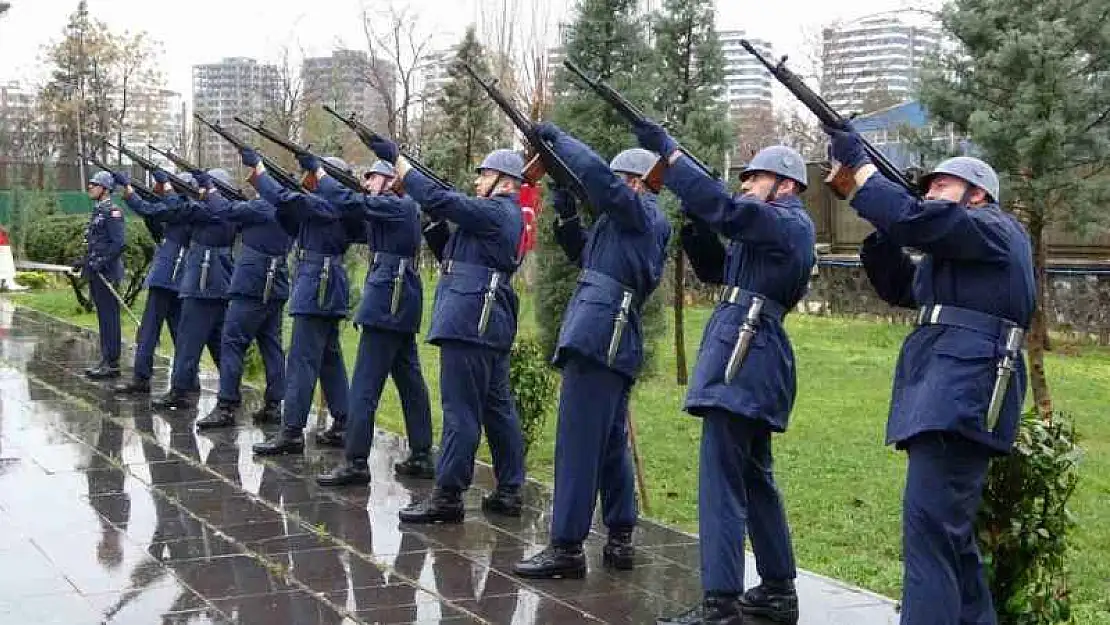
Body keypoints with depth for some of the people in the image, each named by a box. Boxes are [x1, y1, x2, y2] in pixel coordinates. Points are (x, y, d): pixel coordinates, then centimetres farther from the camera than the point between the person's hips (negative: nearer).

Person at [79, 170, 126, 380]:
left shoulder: (112, 212, -12)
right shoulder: (97, 212, 18)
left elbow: (118, 243, -19)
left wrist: (101, 262, -23)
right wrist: (84, 262, 15)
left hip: (107, 274, -10)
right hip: (95, 274, 10)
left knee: (109, 318, -7)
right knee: (103, 317, 13)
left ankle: (112, 364, -4)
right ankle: (106, 360, 19)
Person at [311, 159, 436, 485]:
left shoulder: (397, 205, -10)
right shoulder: (406, 208, 18)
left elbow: (350, 202, -18)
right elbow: (357, 220, 19)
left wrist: (317, 170, -7)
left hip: (388, 300, -10)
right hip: (403, 302, 10)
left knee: (365, 384, -9)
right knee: (410, 380, 13)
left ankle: (356, 462, -9)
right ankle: (422, 457, 18)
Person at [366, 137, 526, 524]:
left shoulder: (495, 213, -11)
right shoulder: (509, 216, 19)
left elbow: (440, 200, -19)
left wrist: (396, 159, -14)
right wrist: (436, 225, 8)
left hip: (469, 321, -11)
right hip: (492, 324, 11)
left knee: (461, 409, -8)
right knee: (498, 407, 12)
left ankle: (447, 495, -5)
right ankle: (509, 491, 17)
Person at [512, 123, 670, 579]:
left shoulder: (642, 212, -4)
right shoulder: (631, 223, 23)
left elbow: (596, 174, -17)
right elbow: (585, 255, 29)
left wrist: (556, 136, -6)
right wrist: (567, 217, 14)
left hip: (598, 334, -11)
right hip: (612, 341, 11)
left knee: (577, 442, -10)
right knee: (611, 443, 14)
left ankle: (566, 548, -9)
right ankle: (619, 541, 19)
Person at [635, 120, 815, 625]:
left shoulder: (789, 222, -7)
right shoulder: (776, 229, 23)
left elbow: (725, 207, -22)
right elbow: (716, 268, 24)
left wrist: (667, 150, -19)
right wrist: (694, 223, 7)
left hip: (742, 355, -11)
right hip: (753, 358, 11)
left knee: (721, 480, -13)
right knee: (755, 478, 17)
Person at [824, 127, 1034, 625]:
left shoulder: (995, 228, -1)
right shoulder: (953, 253, 29)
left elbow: (913, 219, -14)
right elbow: (897, 287, 27)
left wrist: (856, 161, -6)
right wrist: (880, 227, 14)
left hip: (963, 391, -11)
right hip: (943, 391, 11)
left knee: (929, 522, -19)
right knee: (951, 526, 15)